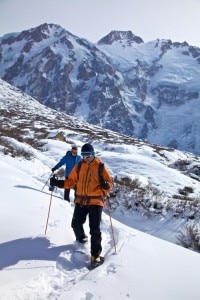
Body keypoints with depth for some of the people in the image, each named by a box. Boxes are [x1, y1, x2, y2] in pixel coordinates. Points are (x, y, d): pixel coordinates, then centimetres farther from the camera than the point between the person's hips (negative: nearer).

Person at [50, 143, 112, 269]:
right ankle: (81, 239, 42)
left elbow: (109, 182, -4)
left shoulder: (100, 166, -5)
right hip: (81, 200, 4)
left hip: (95, 201, -4)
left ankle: (96, 255, 3)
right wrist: (59, 183, -5)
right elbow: (71, 181, 9)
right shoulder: (79, 166, 5)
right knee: (76, 224, 11)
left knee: (95, 229, -6)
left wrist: (105, 185, -27)